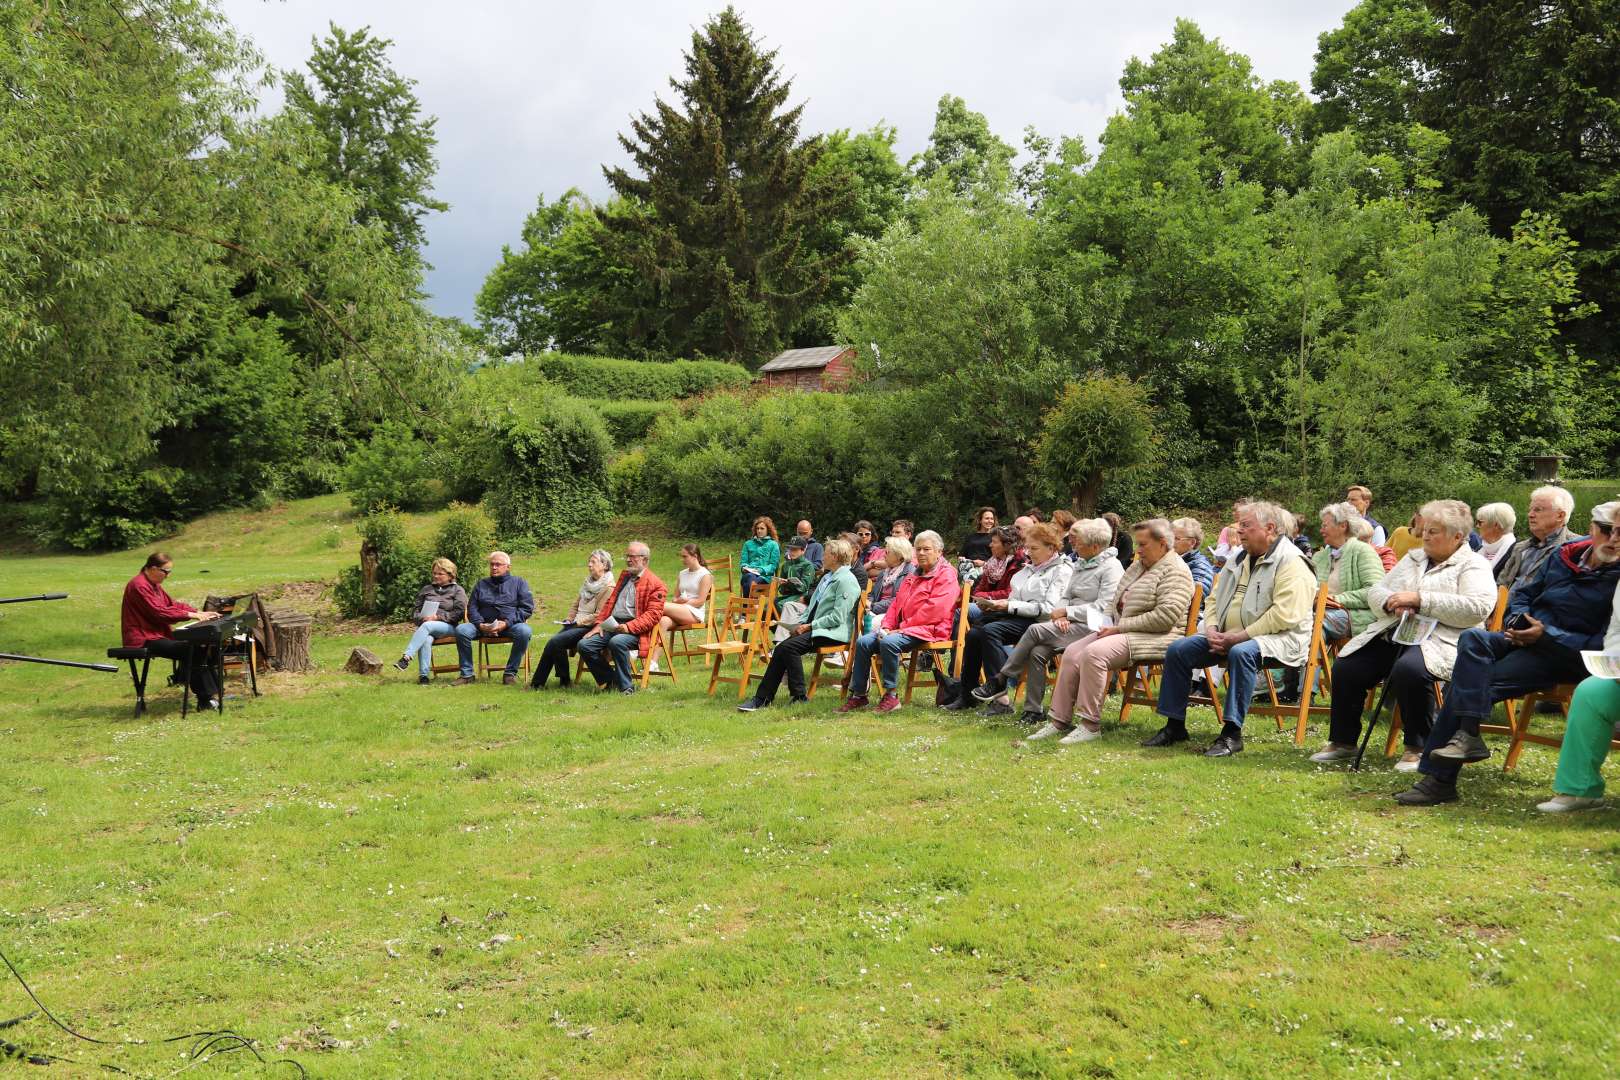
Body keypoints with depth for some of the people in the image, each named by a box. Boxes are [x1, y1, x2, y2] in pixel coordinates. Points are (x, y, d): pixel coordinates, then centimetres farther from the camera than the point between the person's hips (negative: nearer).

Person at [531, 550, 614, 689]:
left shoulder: (608, 587, -9)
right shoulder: (588, 582, 19)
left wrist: (577, 622, -14)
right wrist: (568, 619, 7)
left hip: (589, 628, -8)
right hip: (576, 625, 8)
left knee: (555, 642, -24)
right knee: (553, 642, -17)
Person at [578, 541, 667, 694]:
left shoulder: (655, 584, -2)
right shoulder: (624, 575, 23)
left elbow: (653, 614, -12)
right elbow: (610, 602, 24)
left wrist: (629, 627, -23)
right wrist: (599, 624, 9)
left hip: (634, 629, -7)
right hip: (611, 625, 7)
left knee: (616, 642, -38)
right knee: (584, 645, -12)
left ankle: (626, 687, -21)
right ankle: (609, 679, 6)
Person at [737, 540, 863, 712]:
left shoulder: (846, 580, -10)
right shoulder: (827, 577, 22)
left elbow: (837, 617, -17)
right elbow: (812, 605, 25)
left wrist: (809, 626, -14)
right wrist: (801, 623, 6)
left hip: (833, 633, -9)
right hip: (815, 628, 9)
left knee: (789, 646, -26)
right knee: (782, 649, -12)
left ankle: (799, 695, -15)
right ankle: (762, 697, -15)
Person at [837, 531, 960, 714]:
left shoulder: (946, 575, -4)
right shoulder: (912, 577, 25)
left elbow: (934, 610, -16)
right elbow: (896, 604, 21)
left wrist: (902, 627, -17)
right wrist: (886, 626, 1)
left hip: (929, 630, -9)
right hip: (904, 629, 9)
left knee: (888, 642, -33)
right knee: (863, 642, -10)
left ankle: (890, 696, -26)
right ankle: (858, 695, -5)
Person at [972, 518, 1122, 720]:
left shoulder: (1111, 567, -7)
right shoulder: (1080, 564, 20)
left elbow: (1103, 607, -15)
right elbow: (1065, 597, 17)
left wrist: (1066, 611, -11)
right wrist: (1060, 616, -6)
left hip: (1092, 626, -7)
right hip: (1070, 624, 7)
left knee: (1036, 630, -24)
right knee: (1037, 652, -21)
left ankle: (1000, 680, -14)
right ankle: (1034, 710, -17)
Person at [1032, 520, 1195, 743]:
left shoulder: (1175, 571, -9)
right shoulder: (1138, 566, 20)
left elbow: (1164, 617, -20)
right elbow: (1117, 600, 29)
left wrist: (1120, 627, -18)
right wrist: (1107, 622, 7)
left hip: (1153, 638, -9)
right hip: (1121, 630, 9)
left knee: (1094, 653, -30)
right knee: (1072, 653, -9)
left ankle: (1091, 724, -24)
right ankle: (1059, 720, -7)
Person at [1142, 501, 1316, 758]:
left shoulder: (1291, 562, -11)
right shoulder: (1239, 559, 17)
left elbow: (1284, 615, -21)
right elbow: (1214, 599, 20)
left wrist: (1237, 637, -21)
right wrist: (1212, 630, -2)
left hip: (1278, 638, -8)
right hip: (1229, 636, 8)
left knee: (1241, 652, -39)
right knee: (1178, 650, -7)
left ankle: (1232, 732, -33)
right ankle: (1174, 725, 0)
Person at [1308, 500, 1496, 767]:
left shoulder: (1473, 566, 3)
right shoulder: (1413, 559, 24)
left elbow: (1478, 607, -16)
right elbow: (1375, 592, 20)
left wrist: (1419, 600, -17)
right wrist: (1390, 602, -6)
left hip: (1438, 639, -7)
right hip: (1392, 634, 7)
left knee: (1408, 670, -37)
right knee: (1345, 667, -13)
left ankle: (1418, 748, -19)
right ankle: (1342, 742, 4)